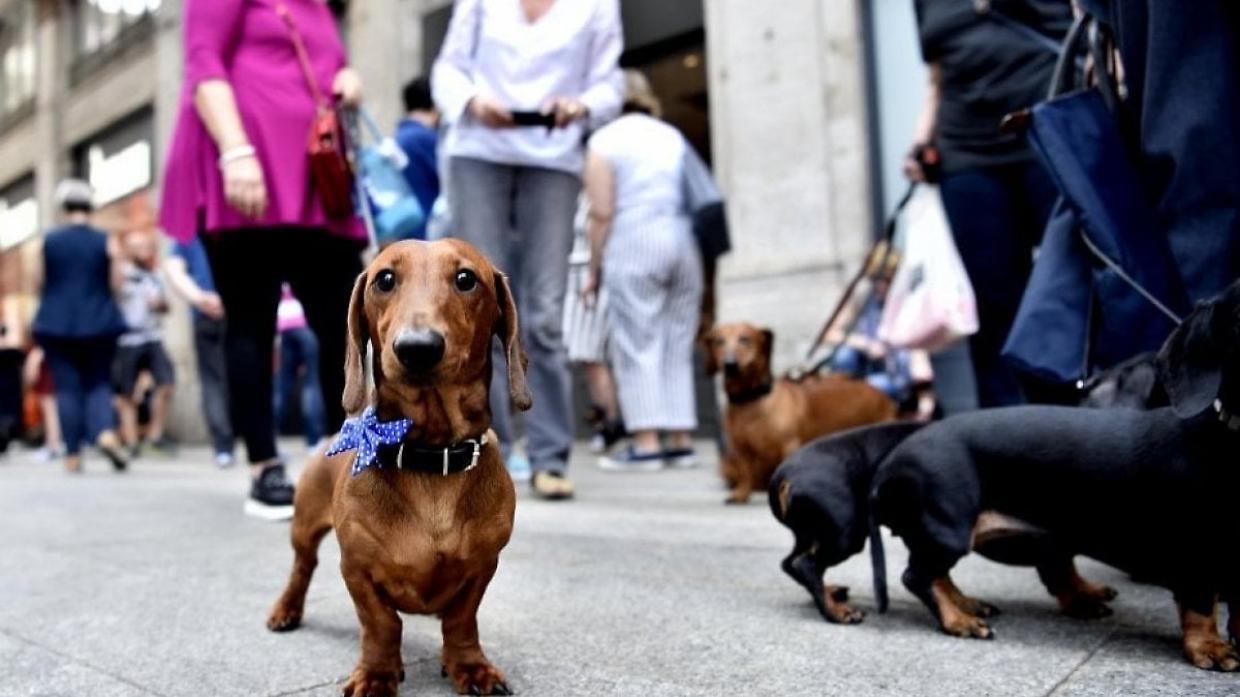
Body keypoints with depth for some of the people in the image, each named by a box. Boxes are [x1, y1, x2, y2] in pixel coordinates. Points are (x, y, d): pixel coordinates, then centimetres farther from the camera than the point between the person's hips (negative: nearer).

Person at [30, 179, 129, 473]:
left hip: (57, 323, 1)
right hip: (98, 323, 0)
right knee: (99, 382, 8)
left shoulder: (48, 240, 0)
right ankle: (106, 433, -18)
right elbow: (117, 284, -3)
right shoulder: (106, 241, -3)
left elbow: (39, 280, 5)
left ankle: (73, 454, 5)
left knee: (67, 386, 5)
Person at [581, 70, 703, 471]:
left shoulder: (604, 141, 3)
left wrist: (594, 270, 2)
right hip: (685, 243, 6)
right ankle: (681, 441, 8)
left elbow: (602, 214, -5)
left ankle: (646, 444, -6)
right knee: (678, 346, 8)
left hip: (636, 243, -5)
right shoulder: (675, 137, 19)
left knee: (637, 345, -3)